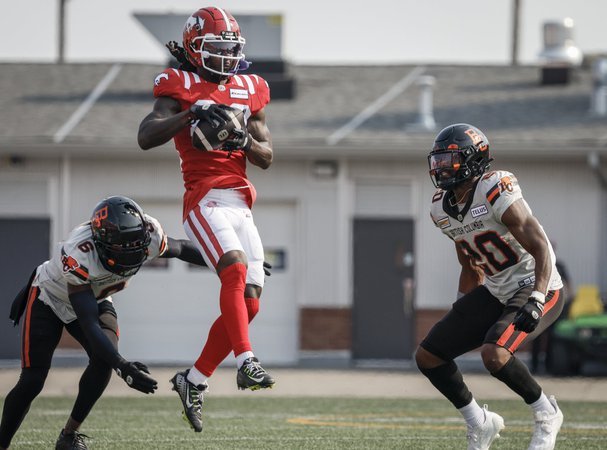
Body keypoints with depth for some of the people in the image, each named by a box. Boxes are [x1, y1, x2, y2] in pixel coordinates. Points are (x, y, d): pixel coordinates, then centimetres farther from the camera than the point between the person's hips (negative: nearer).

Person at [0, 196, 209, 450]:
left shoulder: (150, 236, -30)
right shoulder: (78, 255, -44)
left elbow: (180, 248, -4)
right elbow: (89, 325, -43)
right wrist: (123, 368, -53)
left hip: (95, 299, 4)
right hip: (49, 299, -4)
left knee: (105, 358, -23)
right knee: (32, 381, -11)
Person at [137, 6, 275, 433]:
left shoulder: (249, 91, 17)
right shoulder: (180, 88, 3)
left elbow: (267, 157, 17)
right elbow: (146, 137, -11)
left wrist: (245, 141, -5)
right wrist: (192, 113, -23)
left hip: (241, 204, 6)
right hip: (205, 200, -6)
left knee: (248, 302, 1)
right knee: (236, 269, -30)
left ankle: (194, 379, 14)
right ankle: (246, 361, -41)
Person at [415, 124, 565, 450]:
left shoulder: (495, 194, -23)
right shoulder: (443, 209, 3)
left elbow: (541, 249, -25)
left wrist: (535, 302, -35)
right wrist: (459, 316, 19)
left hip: (538, 289, -8)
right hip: (496, 293, 8)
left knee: (494, 354, -32)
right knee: (428, 356, 1)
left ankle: (546, 414, -6)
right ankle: (480, 424, 17)